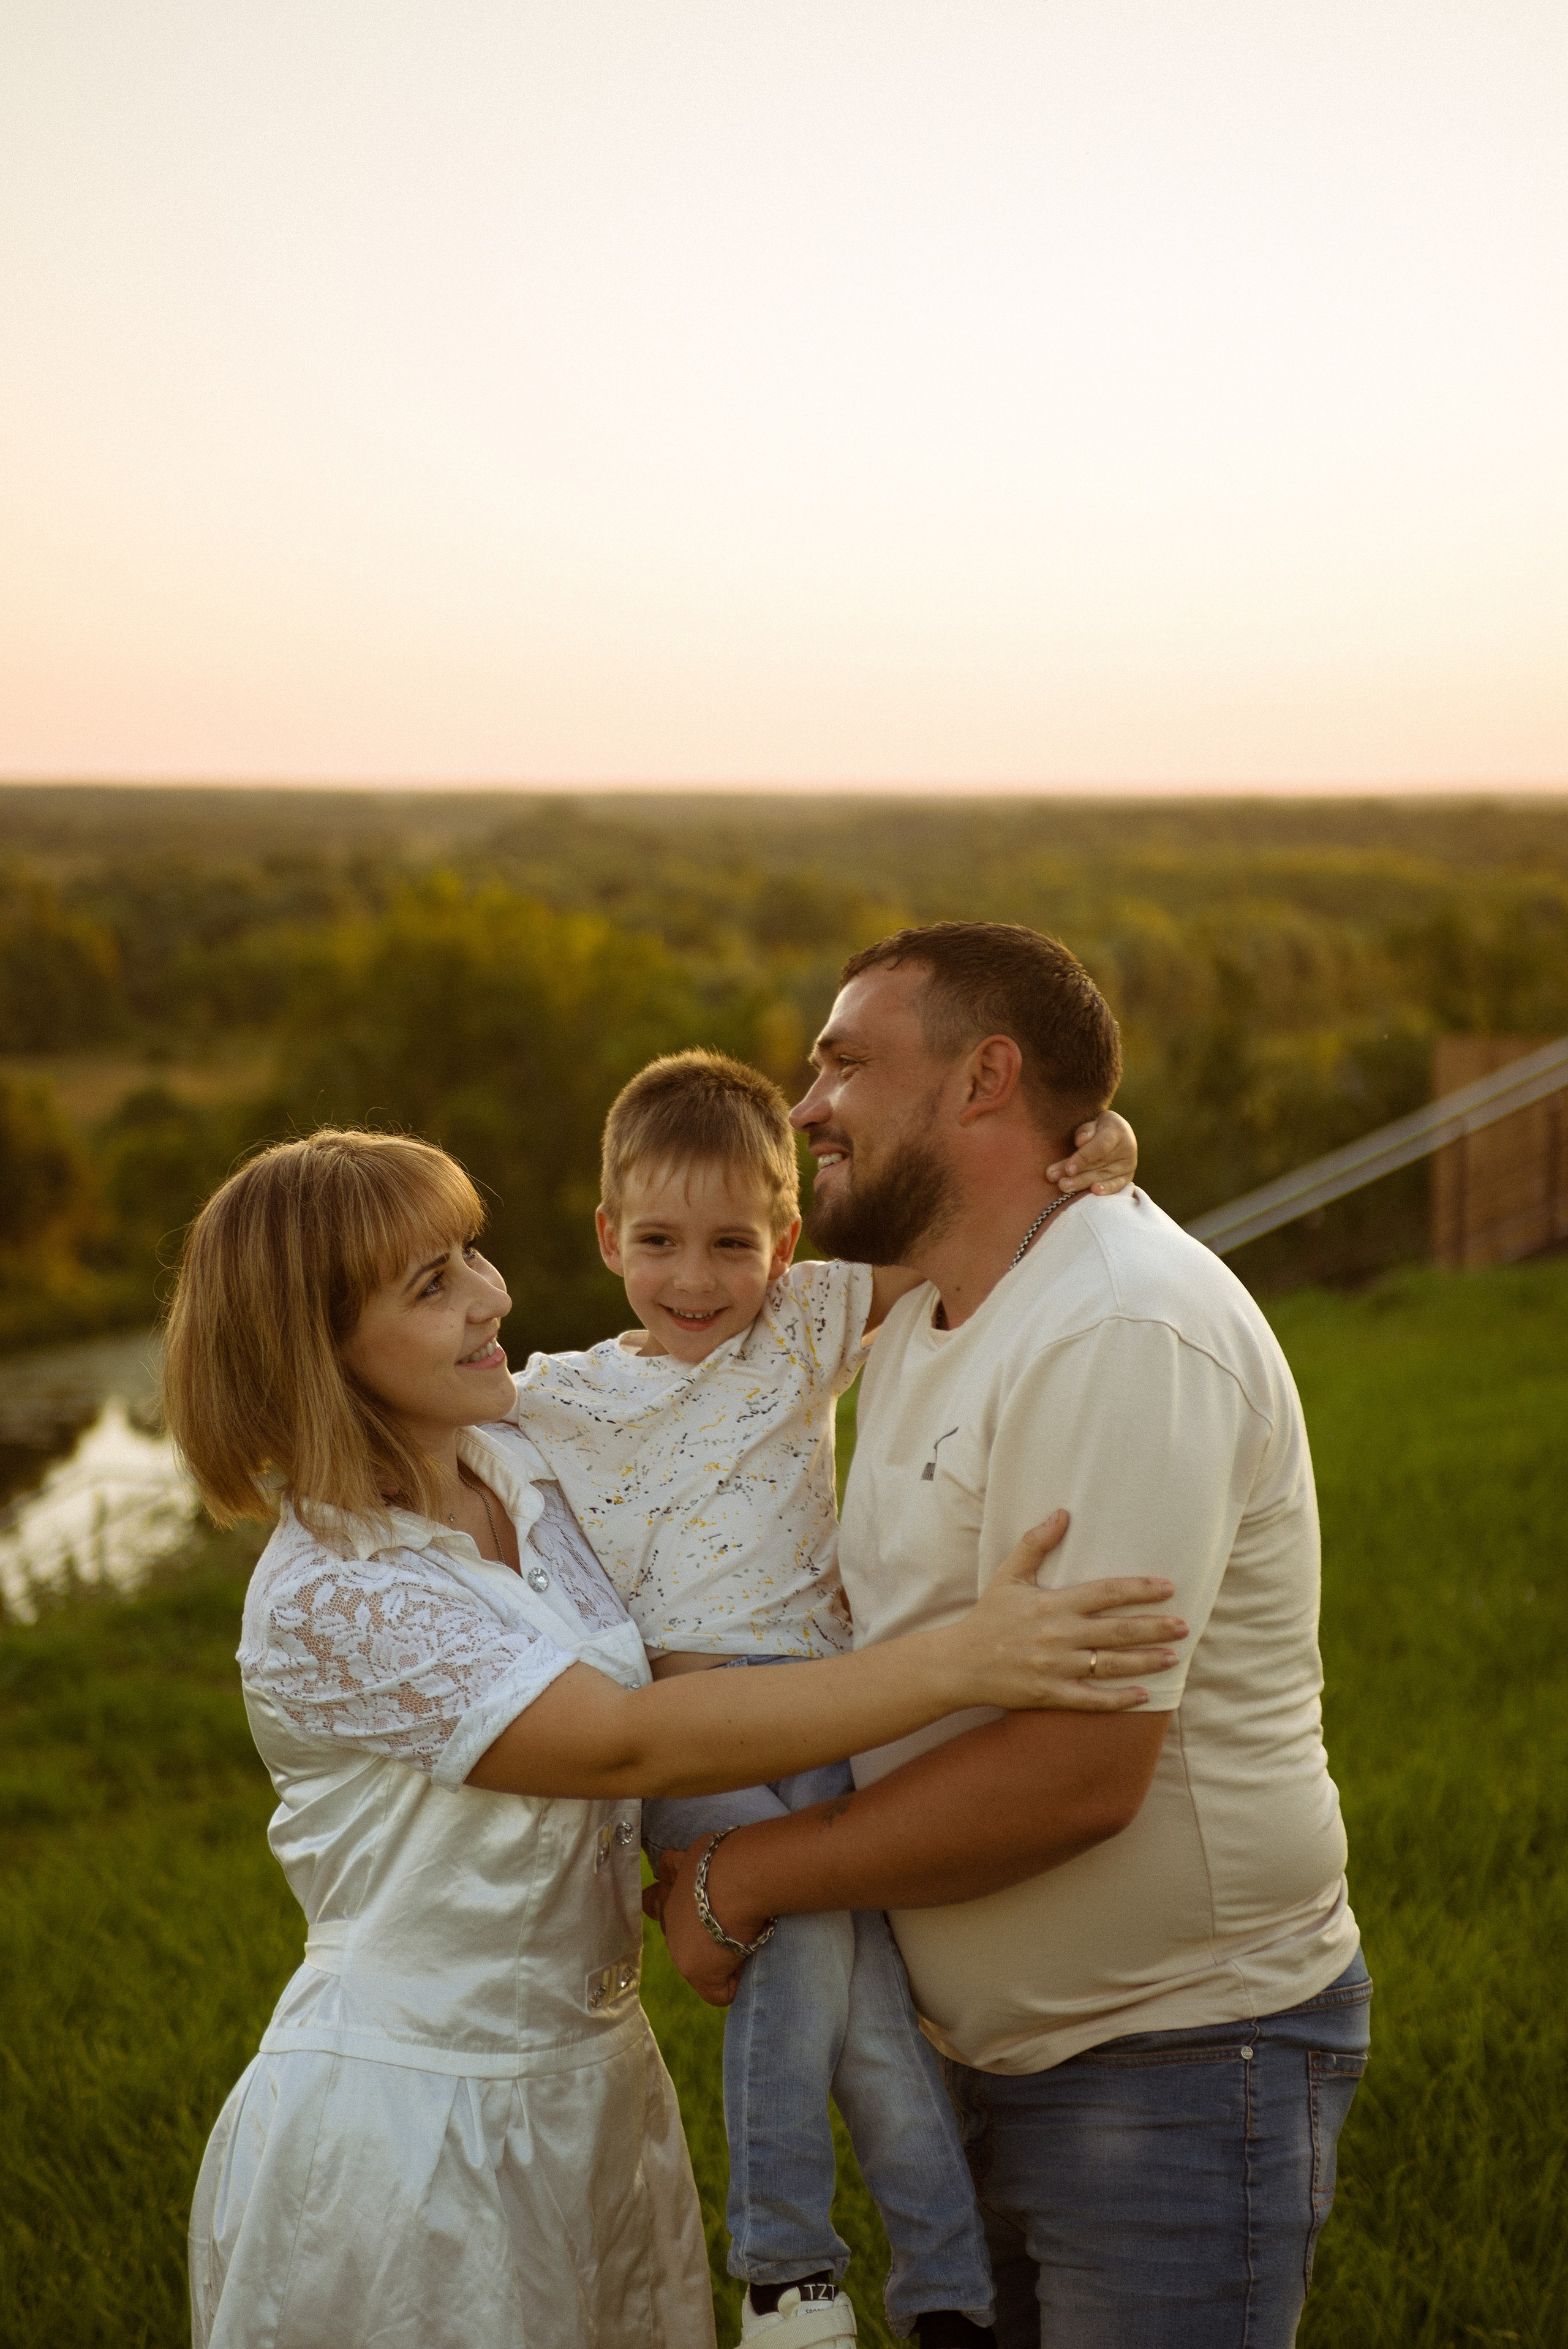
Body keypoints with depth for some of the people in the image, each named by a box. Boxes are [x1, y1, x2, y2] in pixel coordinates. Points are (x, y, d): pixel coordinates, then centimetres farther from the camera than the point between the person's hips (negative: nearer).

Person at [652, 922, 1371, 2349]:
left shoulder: (1126, 1334, -23)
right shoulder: (924, 1331, 9)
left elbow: (1076, 1770, -28)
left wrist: (745, 1880, -18)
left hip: (1176, 2066, -8)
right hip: (991, 2054, 9)